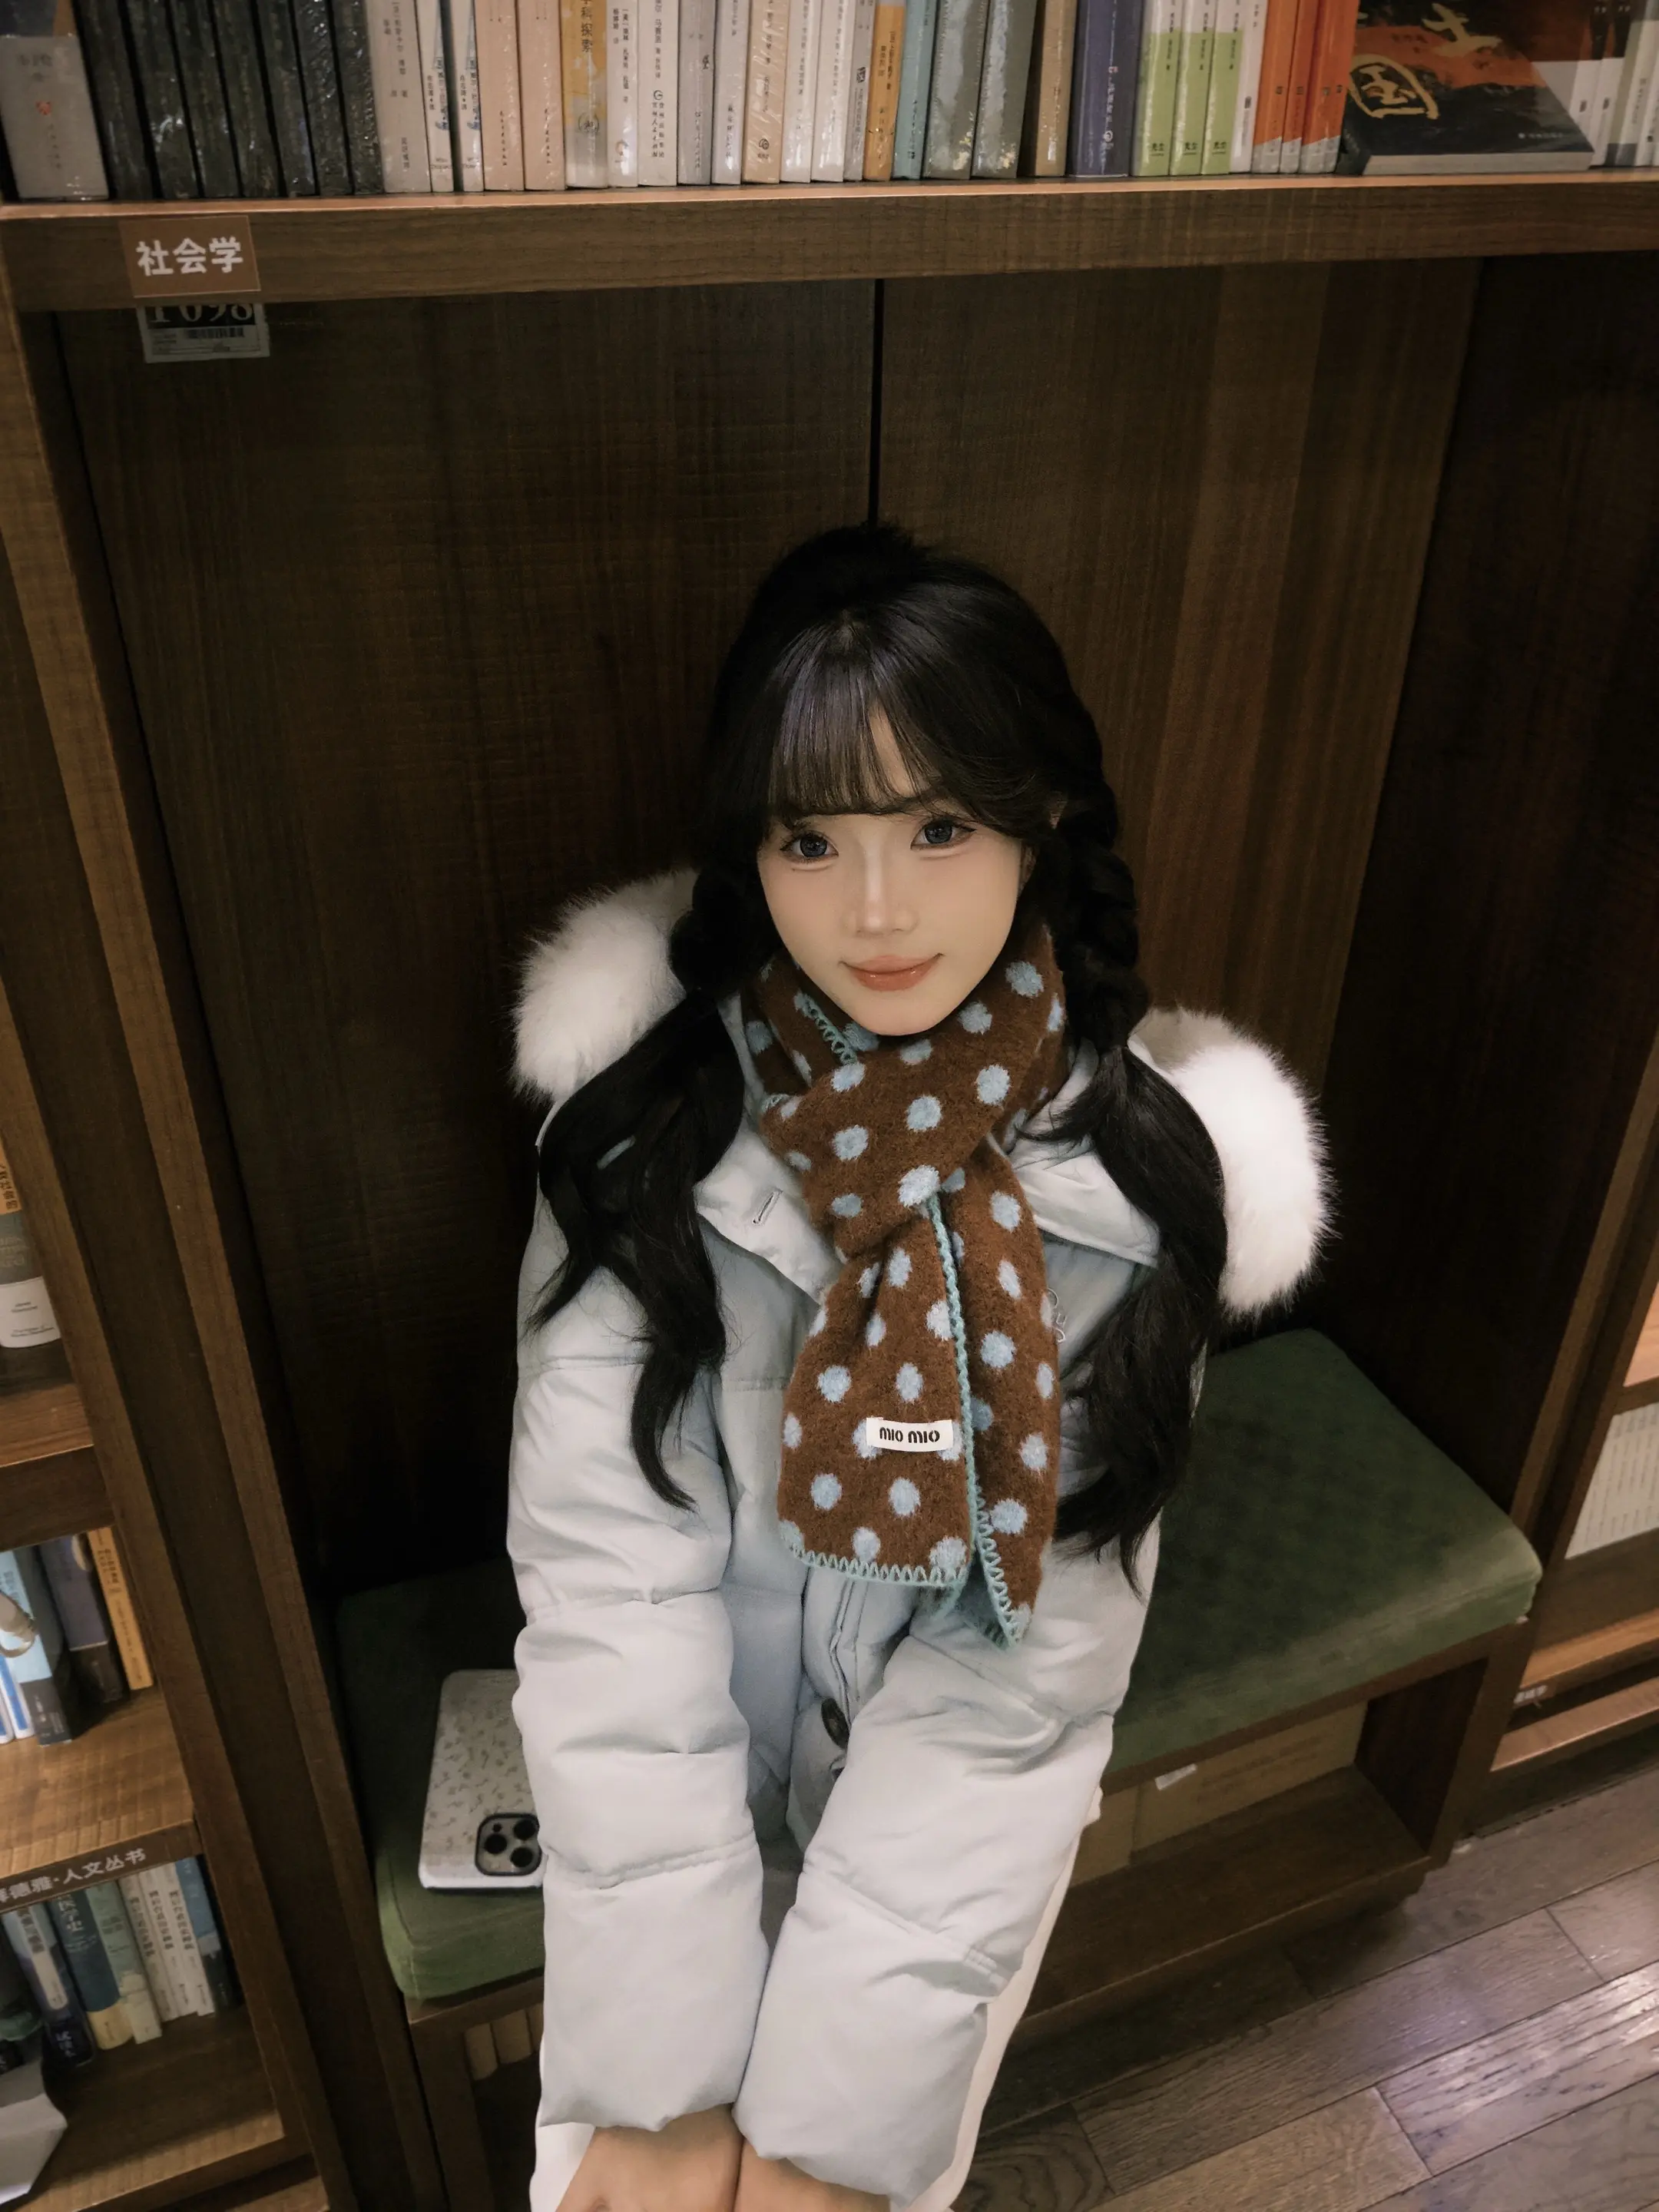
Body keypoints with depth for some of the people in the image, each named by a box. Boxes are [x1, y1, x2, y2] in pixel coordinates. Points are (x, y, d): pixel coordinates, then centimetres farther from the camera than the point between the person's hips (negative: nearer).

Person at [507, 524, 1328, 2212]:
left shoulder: (1143, 1168, -17)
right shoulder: (641, 1106, -15)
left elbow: (1034, 1650, -17)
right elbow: (603, 1567, -18)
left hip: (944, 1799, 0)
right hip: (684, 1768, 1)